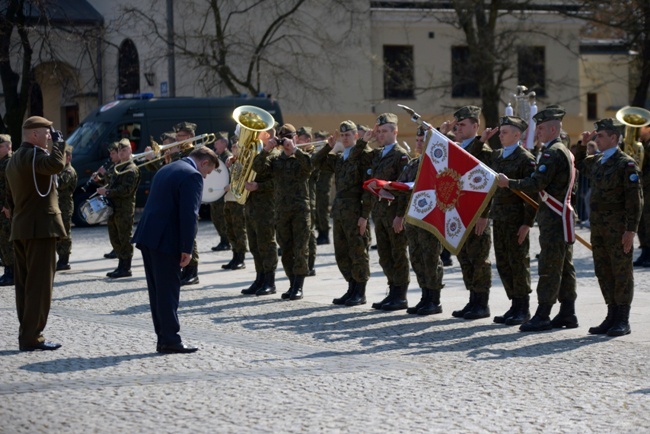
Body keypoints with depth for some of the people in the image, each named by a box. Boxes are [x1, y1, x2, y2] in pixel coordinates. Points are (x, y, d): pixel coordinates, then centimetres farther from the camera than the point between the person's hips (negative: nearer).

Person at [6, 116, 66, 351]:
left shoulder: (14, 159, 18)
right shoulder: (34, 155, -14)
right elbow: (55, 164, -35)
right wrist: (58, 143, -18)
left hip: (20, 229, 10)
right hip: (41, 228, -10)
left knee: (24, 284, 11)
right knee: (40, 284, -7)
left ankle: (26, 335, 14)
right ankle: (32, 337, -8)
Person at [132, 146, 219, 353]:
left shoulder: (166, 169, 20)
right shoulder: (192, 176, -10)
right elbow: (189, 214, -18)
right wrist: (187, 249, -16)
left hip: (146, 236, 9)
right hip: (166, 241, -9)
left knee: (158, 289, 11)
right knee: (168, 290, -4)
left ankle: (164, 338, 16)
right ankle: (170, 339, 0)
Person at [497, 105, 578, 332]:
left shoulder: (552, 153, -15)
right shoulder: (564, 151, 18)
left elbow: (536, 184, -22)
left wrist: (509, 183, -11)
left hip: (555, 219, -10)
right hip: (562, 215, 10)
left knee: (549, 267, -8)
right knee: (564, 267, 11)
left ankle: (542, 316, -7)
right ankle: (568, 313, 14)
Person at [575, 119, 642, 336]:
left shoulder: (626, 163, -10)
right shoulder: (596, 162, 12)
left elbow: (635, 199, -14)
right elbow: (577, 163, 35)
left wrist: (631, 230, -18)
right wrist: (583, 144, 18)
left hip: (618, 227, -7)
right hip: (598, 226, 7)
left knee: (622, 272, -1)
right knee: (603, 271, 10)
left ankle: (623, 320, 5)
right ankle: (612, 316, 18)